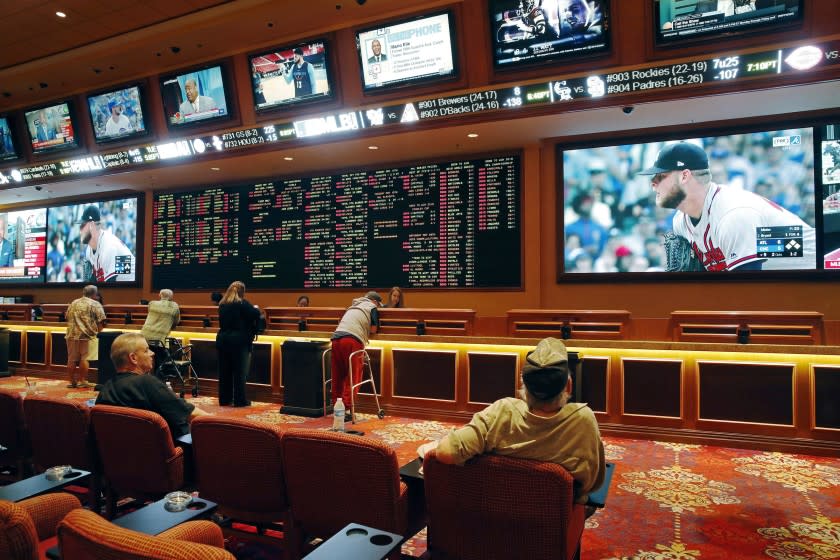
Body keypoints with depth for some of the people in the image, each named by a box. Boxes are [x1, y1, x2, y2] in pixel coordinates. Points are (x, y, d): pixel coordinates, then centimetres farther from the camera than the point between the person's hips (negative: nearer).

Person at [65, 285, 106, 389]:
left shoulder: (73, 303, 17)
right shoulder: (95, 304, -1)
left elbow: (67, 317, 22)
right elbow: (101, 321, -7)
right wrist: (98, 331, 8)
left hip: (72, 334, 5)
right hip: (87, 335, -5)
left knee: (72, 359, 8)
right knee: (84, 359, -1)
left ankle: (72, 382, 15)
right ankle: (83, 381, 2)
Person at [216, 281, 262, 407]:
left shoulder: (222, 304, 9)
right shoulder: (242, 303, -9)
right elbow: (256, 315, -15)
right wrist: (256, 308, 8)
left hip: (223, 339, 6)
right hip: (239, 340, -6)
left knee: (224, 371, 11)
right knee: (239, 371, 0)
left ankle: (224, 399, 17)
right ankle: (240, 400, 3)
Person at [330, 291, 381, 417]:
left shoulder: (353, 307, 32)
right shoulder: (372, 307, 13)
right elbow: (373, 330, 6)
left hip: (336, 338, 6)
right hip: (352, 340, -6)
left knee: (337, 376, 12)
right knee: (353, 377, -2)